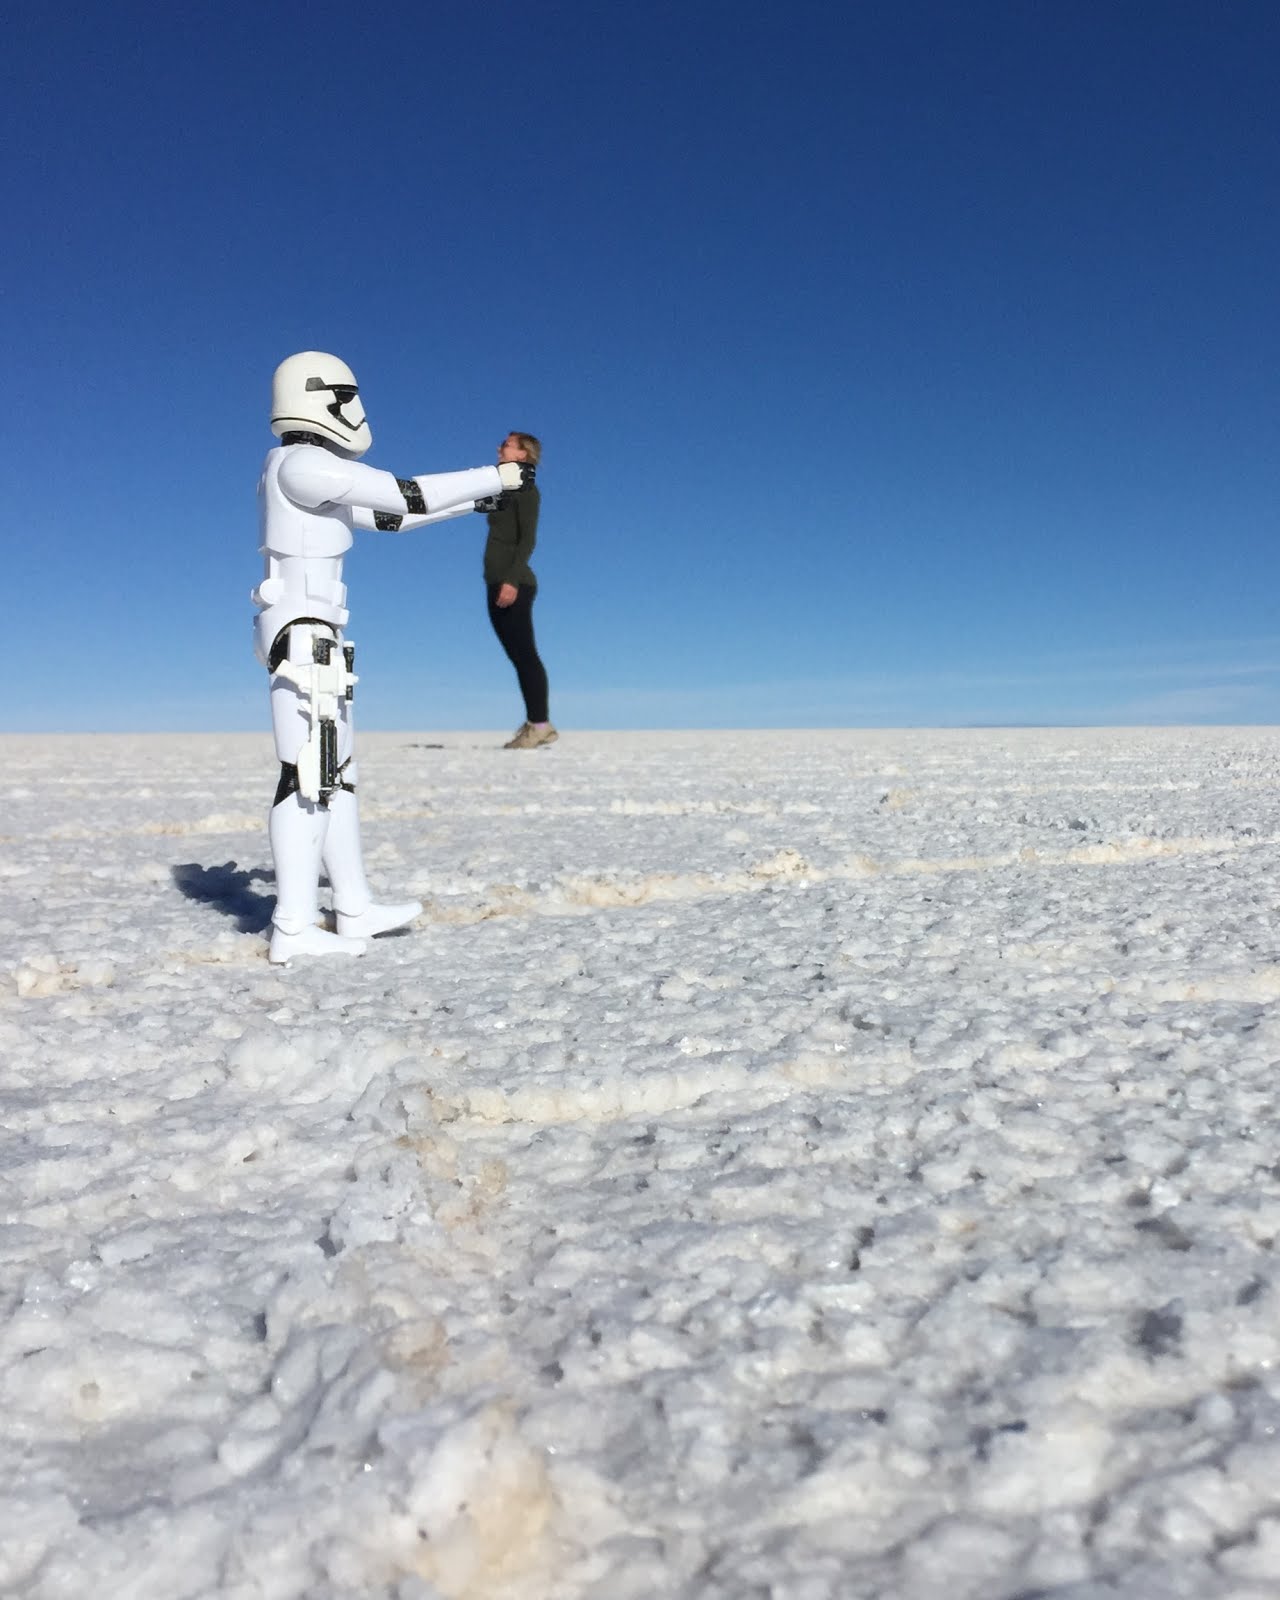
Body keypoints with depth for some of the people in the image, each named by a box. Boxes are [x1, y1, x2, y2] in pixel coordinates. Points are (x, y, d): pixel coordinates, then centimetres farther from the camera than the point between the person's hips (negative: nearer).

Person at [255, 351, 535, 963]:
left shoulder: (311, 472, 19)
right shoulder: (302, 464, -12)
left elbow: (386, 515, 25)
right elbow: (405, 495, -14)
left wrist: (473, 498, 26)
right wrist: (493, 477, -5)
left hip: (308, 638, 11)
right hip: (304, 637, -11)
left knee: (336, 771, 12)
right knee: (308, 775, -10)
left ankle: (354, 908, 19)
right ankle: (294, 928, -7)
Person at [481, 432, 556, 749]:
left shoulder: (525, 488, -4)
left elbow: (528, 539, -15)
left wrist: (513, 579, -22)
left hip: (513, 585, -9)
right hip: (498, 584, 9)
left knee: (524, 653, -10)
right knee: (518, 655, 7)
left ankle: (540, 724, -8)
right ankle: (535, 723, 10)